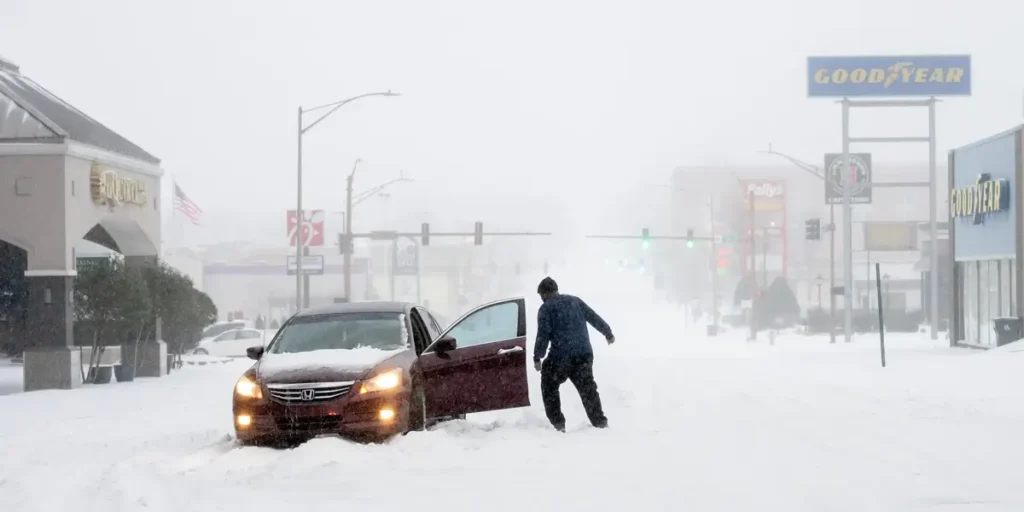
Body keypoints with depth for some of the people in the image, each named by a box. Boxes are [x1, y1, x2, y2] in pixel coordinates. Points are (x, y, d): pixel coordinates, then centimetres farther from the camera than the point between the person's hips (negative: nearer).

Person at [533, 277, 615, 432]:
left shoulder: (546, 308, -1)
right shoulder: (575, 301, 15)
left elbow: (543, 334, -10)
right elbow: (595, 318, 19)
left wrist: (537, 357, -5)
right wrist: (608, 333, 32)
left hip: (561, 355, -5)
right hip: (584, 353, 5)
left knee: (549, 386, 13)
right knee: (588, 388, 17)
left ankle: (558, 423, 5)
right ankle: (600, 421, 16)